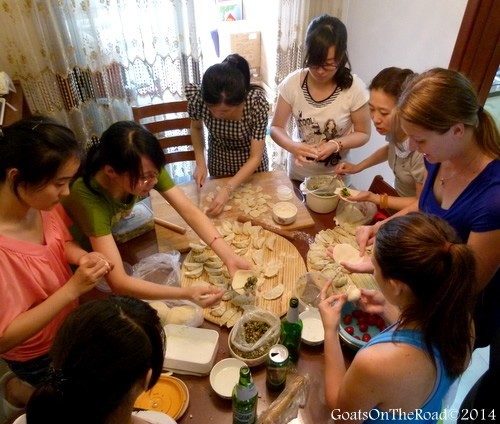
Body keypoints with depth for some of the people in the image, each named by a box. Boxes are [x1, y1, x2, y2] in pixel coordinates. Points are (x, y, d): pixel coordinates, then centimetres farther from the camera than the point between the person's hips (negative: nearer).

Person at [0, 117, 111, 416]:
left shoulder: (41, 203, -16)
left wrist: (83, 257, -18)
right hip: (38, 354, -5)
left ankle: (26, 387, 35)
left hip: (68, 325, 5)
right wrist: (72, 288, -32)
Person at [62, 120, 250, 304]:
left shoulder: (147, 170, -28)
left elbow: (190, 212, -29)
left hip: (112, 235, 5)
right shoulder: (88, 198, -42)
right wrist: (186, 293, -51)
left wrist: (229, 257, -40)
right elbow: (118, 282, -44)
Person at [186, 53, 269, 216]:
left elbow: (255, 157, -26)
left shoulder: (256, 102, -34)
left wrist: (227, 190, -36)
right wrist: (200, 163, -16)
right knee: (222, 215, 23)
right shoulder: (197, 96, -28)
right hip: (219, 164, 2)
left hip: (251, 166, -2)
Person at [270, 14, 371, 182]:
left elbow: (363, 133, -9)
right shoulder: (292, 83, -16)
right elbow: (276, 127, -10)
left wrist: (336, 144, -28)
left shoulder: (354, 88, -19)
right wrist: (292, 146, -31)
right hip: (298, 173, 2)